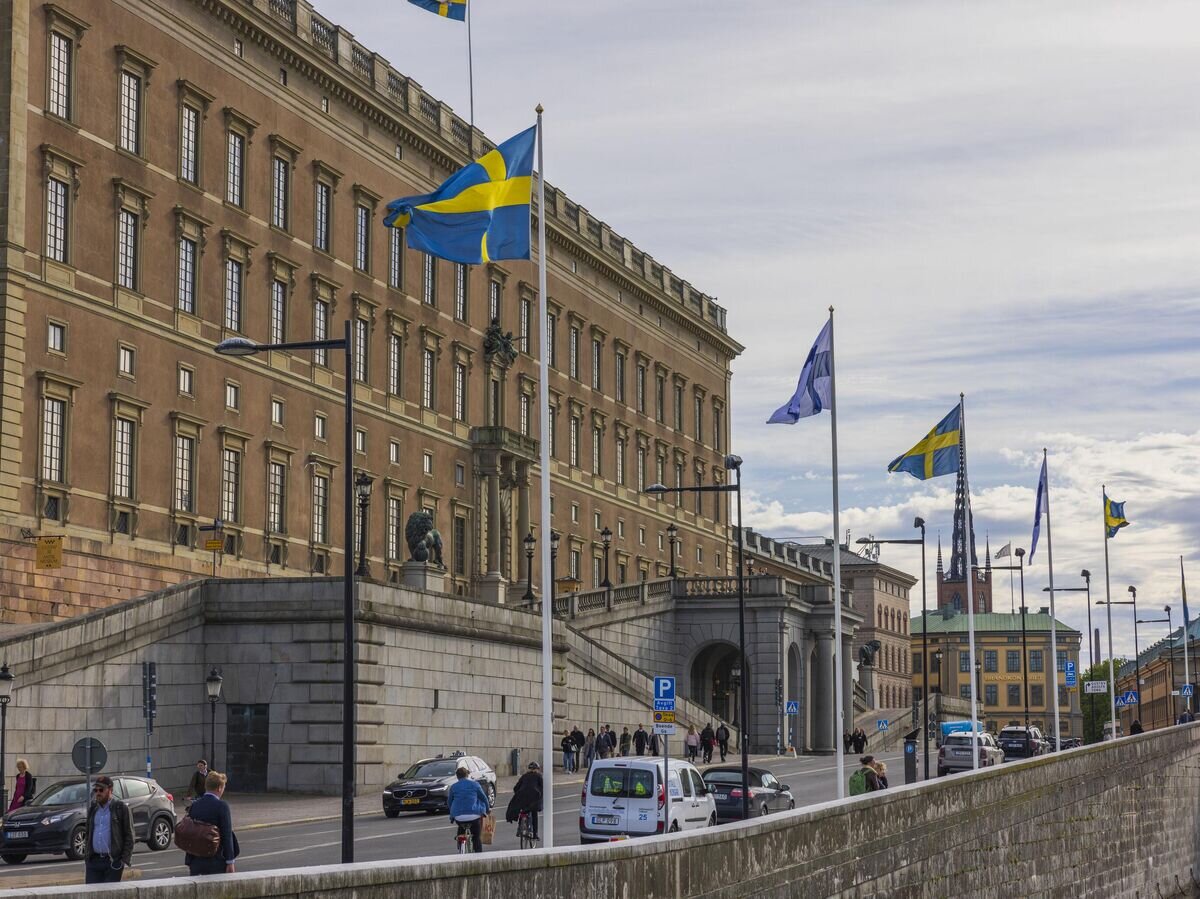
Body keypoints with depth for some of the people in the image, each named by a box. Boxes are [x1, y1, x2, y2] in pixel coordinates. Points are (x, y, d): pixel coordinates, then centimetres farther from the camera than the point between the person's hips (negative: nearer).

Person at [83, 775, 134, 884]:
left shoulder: (121, 808, -1)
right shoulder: (92, 809, 16)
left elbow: (129, 836, -3)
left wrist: (125, 860, -11)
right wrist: (86, 858, 13)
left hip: (113, 862, -5)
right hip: (93, 861, 5)